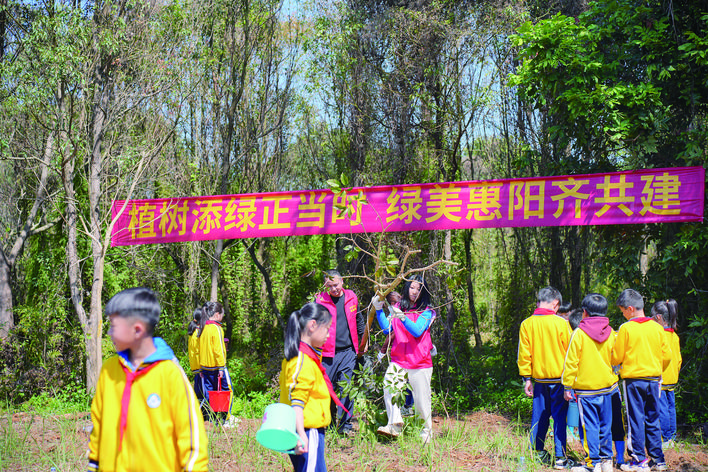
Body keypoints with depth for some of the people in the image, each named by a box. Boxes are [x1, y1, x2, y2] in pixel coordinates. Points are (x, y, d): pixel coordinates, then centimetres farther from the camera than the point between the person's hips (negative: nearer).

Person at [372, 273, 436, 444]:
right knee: (389, 386, -20)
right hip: (398, 360, 3)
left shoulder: (426, 312, 0)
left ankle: (427, 432, 19)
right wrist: (379, 310, -2)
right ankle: (394, 425, -20)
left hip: (420, 362, -3)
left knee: (421, 399, 1)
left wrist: (403, 318, -30)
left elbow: (417, 331, -15)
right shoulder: (398, 307, 12)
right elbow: (387, 329, 7)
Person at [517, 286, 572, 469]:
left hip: (539, 378, 3)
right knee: (559, 417, 2)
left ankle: (537, 452, 18)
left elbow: (524, 353, 1)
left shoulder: (526, 324, -2)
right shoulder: (561, 323, -11)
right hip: (559, 377, -3)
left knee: (539, 416, 13)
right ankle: (560, 457, 3)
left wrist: (526, 378, 8)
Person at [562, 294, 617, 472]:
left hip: (586, 388, -4)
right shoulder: (611, 333, 2)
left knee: (590, 425, -1)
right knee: (605, 424, 13)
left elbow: (571, 362, -8)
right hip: (608, 385, 4)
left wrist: (568, 386, -3)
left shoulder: (579, 333, -9)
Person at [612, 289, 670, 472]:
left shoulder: (626, 328, -10)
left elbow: (616, 358, -6)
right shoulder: (657, 328, 2)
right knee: (653, 420, 13)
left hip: (633, 379, -4)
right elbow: (666, 356, 7)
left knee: (636, 420, 2)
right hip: (653, 379, 4)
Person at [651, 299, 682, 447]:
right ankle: (671, 437, 20)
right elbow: (678, 358, 16)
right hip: (672, 379, 9)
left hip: (660, 378, -9)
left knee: (661, 409, -4)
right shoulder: (675, 336, 9)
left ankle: (664, 439, 0)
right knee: (670, 407, 13)